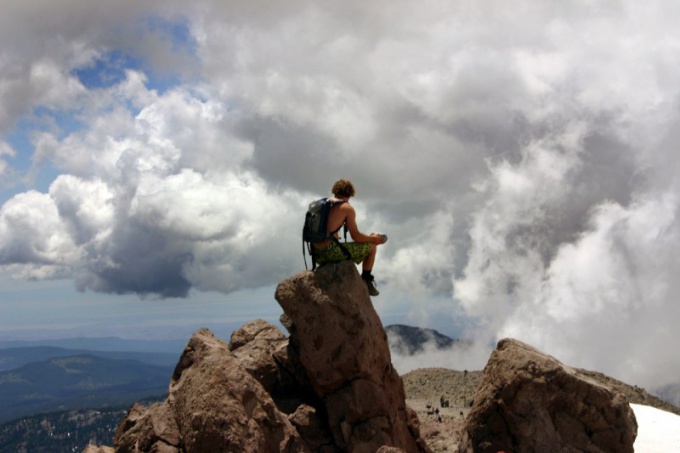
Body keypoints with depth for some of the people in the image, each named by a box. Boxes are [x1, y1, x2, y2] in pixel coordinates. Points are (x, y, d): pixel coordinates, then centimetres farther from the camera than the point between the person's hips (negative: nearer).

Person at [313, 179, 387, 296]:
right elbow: (356, 236, -7)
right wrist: (373, 239, 10)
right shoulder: (347, 208, -4)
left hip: (317, 254, 8)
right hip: (331, 250, -8)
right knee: (371, 246, 7)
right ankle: (366, 281, 13)